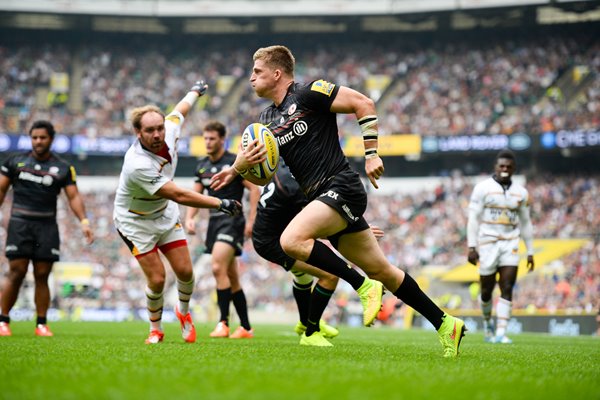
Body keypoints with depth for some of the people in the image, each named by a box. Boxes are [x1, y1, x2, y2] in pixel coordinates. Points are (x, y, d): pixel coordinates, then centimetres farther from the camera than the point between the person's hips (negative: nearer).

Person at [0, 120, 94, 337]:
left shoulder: (63, 168, 7)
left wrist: (84, 222, -9)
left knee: (42, 275, 0)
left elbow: (73, 196, 4)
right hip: (20, 223, -1)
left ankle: (41, 324, 6)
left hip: (47, 226, 1)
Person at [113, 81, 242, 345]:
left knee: (185, 271, 0)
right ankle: (156, 329, 16)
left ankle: (183, 312, 30)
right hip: (135, 221, -6)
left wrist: (196, 91, 28)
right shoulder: (137, 165, -37)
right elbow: (178, 195, -34)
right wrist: (220, 204, -30)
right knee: (157, 279, -10)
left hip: (165, 214, 6)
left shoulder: (169, 131, -18)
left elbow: (180, 109, 8)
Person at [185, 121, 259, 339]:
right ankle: (246, 328, 14)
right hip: (215, 222, 7)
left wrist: (251, 221, -14)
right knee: (232, 278, 9)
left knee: (218, 268, -22)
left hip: (232, 221, -7)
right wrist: (189, 218, 1)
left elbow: (254, 189, -8)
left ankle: (223, 322, -19)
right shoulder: (202, 166, 12)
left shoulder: (234, 162, -8)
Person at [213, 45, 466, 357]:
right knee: (380, 270, 8)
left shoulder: (308, 93, -7)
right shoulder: (267, 119, 16)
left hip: (341, 187, -8)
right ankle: (445, 323, 15)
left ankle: (364, 287, -15)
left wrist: (371, 153, -13)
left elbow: (363, 104, -10)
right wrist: (238, 168, -5)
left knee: (292, 240, -26)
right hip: (321, 198, 8)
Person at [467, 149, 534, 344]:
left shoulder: (520, 193, 9)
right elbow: (473, 218, -5)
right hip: (488, 243, -2)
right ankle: (487, 320, 32)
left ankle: (501, 333, -10)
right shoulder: (483, 188, -3)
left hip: (510, 245, 2)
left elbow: (525, 223, 15)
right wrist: (471, 246, -11)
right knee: (487, 290, 4)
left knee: (507, 289, -9)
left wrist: (530, 252, 13)